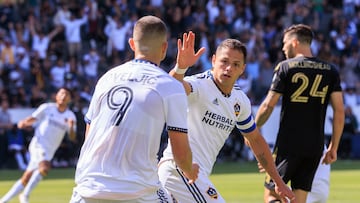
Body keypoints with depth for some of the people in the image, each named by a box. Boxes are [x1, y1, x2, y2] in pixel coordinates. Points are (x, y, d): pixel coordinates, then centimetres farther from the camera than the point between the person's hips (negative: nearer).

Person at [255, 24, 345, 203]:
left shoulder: (285, 67, -4)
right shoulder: (331, 71, 6)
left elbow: (268, 105, -6)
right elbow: (339, 111, 3)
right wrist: (333, 147, 10)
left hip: (288, 144, -4)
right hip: (315, 146, 4)